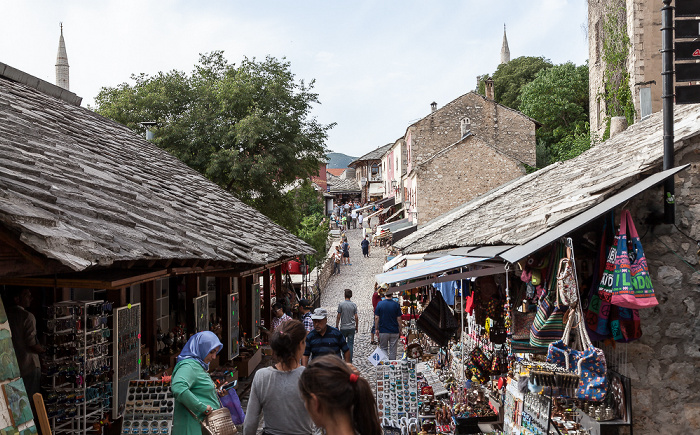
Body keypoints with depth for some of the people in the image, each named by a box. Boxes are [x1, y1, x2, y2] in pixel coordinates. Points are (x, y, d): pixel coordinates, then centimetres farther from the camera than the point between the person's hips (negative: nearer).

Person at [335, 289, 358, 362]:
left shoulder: (341, 304, -8)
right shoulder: (354, 305, -3)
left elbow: (338, 317, -6)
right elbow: (356, 317, -1)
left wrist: (336, 326, 5)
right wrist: (356, 327, 12)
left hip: (343, 328, -1)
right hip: (352, 327, 1)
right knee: (350, 344, 4)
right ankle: (350, 360, 3)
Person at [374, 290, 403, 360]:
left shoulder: (380, 304, -5)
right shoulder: (396, 304, -4)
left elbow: (376, 318, -5)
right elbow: (399, 319, -2)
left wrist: (376, 329, 5)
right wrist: (400, 330, 7)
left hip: (383, 331, 0)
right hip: (394, 331, 0)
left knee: (383, 349, 10)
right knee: (393, 349, 6)